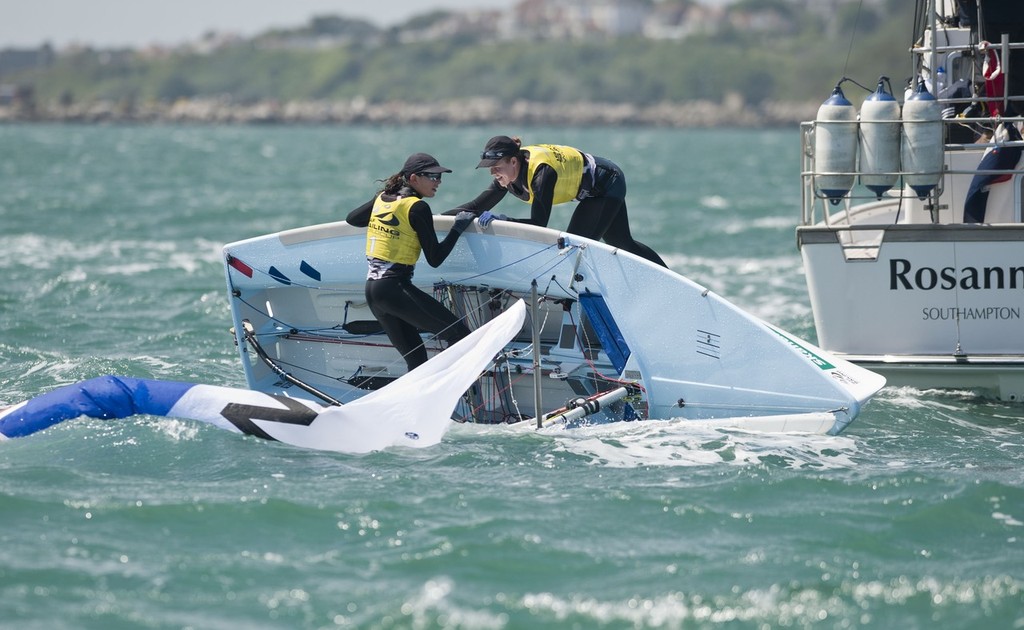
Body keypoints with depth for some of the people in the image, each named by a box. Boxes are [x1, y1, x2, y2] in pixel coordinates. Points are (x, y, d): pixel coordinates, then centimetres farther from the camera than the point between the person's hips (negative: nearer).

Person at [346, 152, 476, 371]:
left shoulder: (382, 198, 11)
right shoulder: (417, 208, -11)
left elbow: (351, 218, 29)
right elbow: (435, 258, -10)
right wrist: (458, 228, -2)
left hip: (372, 288, 9)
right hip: (395, 286, -8)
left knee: (417, 359, 13)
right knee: (460, 335, -6)